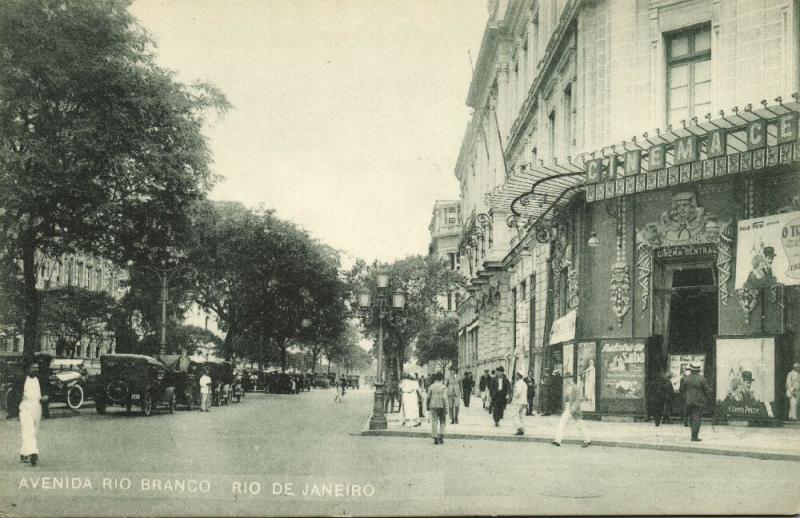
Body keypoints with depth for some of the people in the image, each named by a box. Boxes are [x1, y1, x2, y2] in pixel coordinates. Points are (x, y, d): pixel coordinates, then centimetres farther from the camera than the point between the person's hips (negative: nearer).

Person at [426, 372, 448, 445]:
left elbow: (428, 398, 4)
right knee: (442, 422, 13)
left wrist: (428, 408, 14)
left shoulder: (431, 387, 2)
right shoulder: (443, 387, -7)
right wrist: (446, 409, -12)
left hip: (433, 406, 2)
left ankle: (435, 439, -4)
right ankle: (441, 437, 2)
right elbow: (444, 398, -14)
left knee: (434, 422, 1)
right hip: (441, 406, -2)